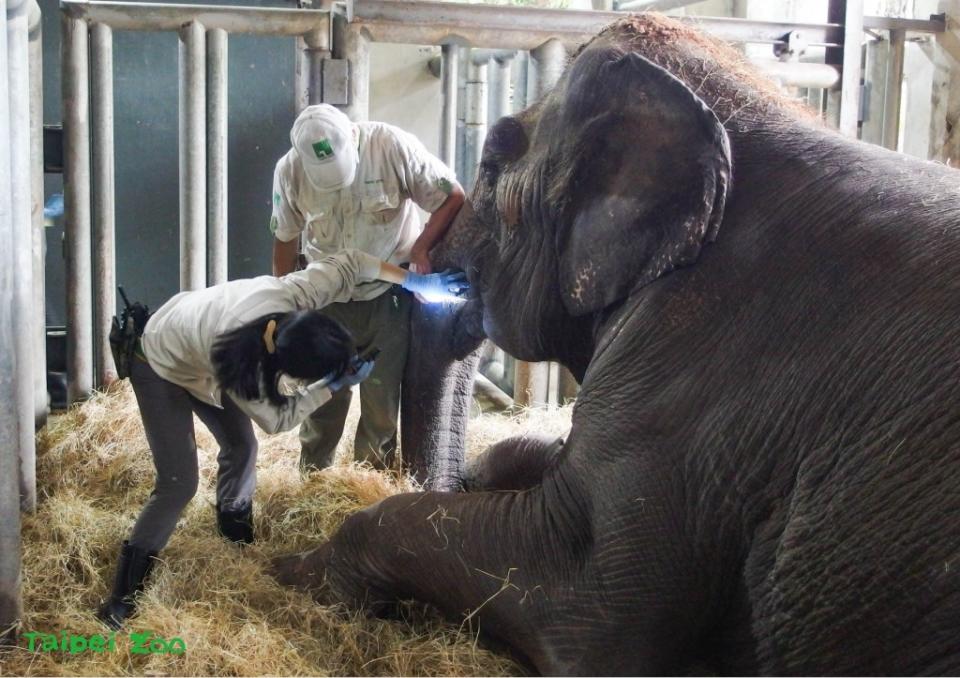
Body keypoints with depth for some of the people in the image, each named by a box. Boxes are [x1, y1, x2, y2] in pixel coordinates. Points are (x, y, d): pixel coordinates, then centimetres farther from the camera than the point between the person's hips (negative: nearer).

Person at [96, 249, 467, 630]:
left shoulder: (291, 293, -32)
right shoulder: (239, 368, -44)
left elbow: (349, 262, -15)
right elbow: (277, 418, -24)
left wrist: (413, 280, -11)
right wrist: (339, 386, -22)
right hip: (161, 366, -7)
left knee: (241, 446, 14)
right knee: (179, 484, -13)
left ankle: (237, 540, 40)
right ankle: (123, 598, -3)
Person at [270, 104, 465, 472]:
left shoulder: (392, 146, -22)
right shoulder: (290, 170, -14)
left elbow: (453, 197, -14)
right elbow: (285, 239, 0)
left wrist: (422, 247, -26)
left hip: (390, 294, -1)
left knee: (382, 400, 4)